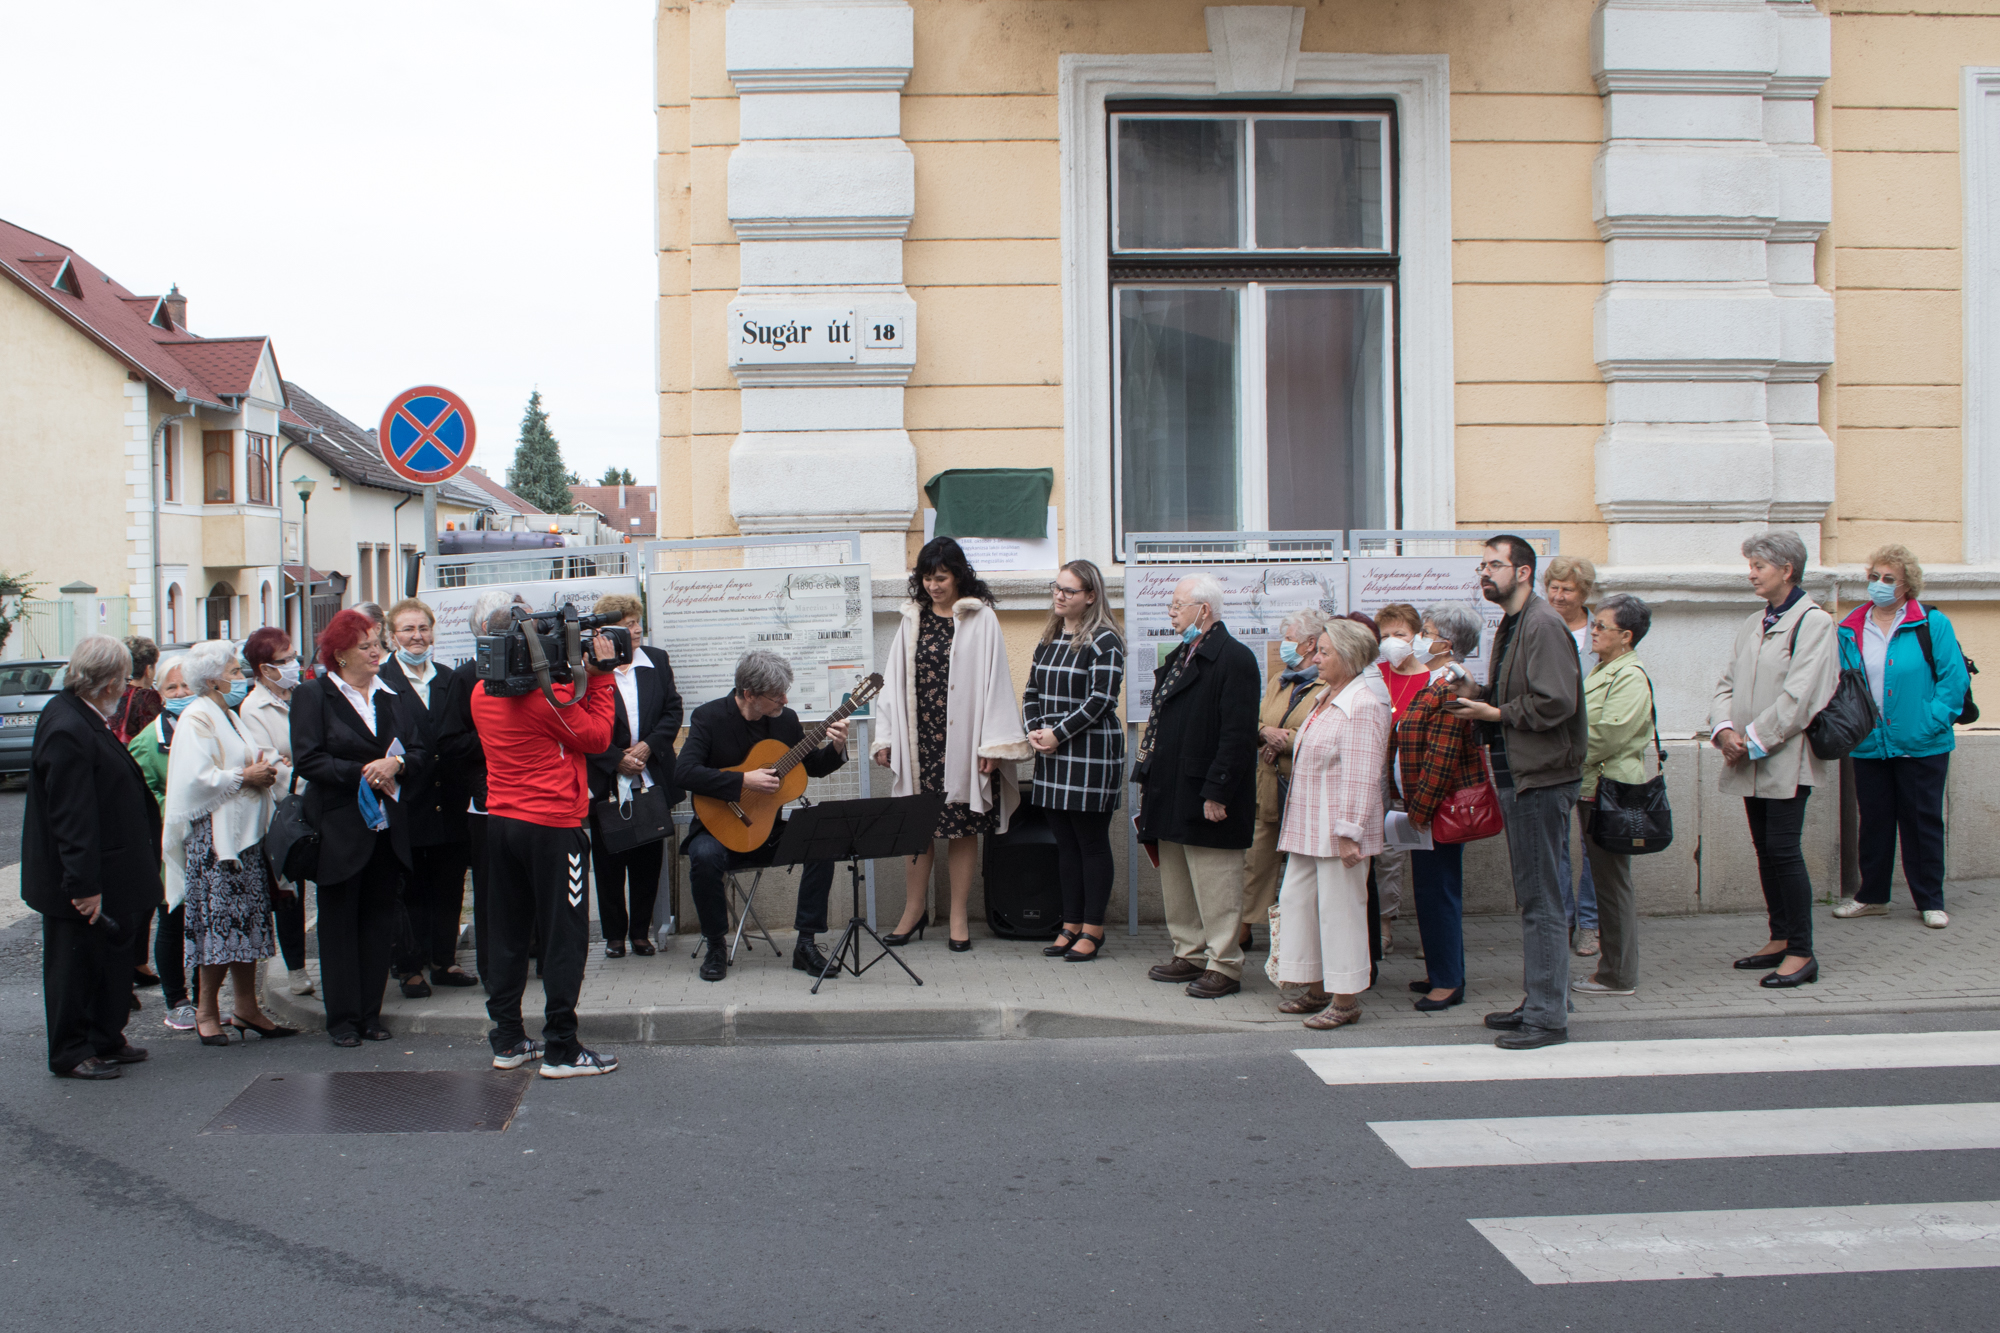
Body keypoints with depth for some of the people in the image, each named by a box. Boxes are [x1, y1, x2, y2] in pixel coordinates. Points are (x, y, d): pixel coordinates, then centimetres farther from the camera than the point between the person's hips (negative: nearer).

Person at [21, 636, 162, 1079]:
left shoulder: (79, 719, 8)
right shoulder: (66, 730, -24)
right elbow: (71, 817, -26)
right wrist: (84, 885, -26)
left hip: (108, 879, 10)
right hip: (82, 885, -10)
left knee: (112, 957, 18)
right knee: (76, 964, 3)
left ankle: (106, 1041, 30)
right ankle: (72, 1054, 15)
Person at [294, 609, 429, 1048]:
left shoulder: (394, 697, 13)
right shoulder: (313, 696, -2)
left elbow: (419, 752, 10)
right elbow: (307, 760, -11)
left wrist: (396, 763, -12)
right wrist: (362, 773, -17)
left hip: (387, 826, 5)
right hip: (339, 827, -4)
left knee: (378, 921, 7)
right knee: (339, 924, 1)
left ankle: (371, 1013, 14)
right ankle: (342, 1018, 7)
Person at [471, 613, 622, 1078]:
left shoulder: (482, 694, 4)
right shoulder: (544, 695, -17)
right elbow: (597, 737, -6)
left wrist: (581, 678, 12)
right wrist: (600, 677, -1)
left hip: (500, 822, 7)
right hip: (552, 825, -7)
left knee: (508, 933, 13)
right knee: (565, 935, 0)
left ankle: (507, 1040, 19)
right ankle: (560, 1050, 2)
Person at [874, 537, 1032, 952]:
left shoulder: (981, 619, -2)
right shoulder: (913, 619, 9)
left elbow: (994, 680, -6)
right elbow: (895, 680, 11)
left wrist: (993, 744, -11)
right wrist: (886, 738, 7)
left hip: (962, 739, -3)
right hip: (919, 738, 3)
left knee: (963, 827, 2)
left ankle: (958, 917, 11)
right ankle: (914, 910, 17)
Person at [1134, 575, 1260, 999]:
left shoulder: (1234, 659, -14)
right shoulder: (1180, 657, 16)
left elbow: (1238, 735, -19)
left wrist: (1217, 792, -22)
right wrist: (1148, 778, 15)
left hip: (1207, 801, -10)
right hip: (1172, 797, 10)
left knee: (1215, 887, -3)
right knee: (1176, 883, 16)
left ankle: (1225, 967, 5)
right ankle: (1190, 954, 26)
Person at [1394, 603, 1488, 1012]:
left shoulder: (1450, 690, -19)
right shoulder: (1436, 683, 15)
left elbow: (1441, 759, -22)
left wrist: (1419, 810, -20)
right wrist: (1412, 805, 19)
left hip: (1439, 809, -11)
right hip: (1431, 807, 11)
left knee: (1436, 891, -5)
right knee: (1435, 890, 15)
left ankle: (1447, 981, 2)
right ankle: (1443, 973, 24)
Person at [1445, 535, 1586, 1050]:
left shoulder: (1543, 625, -14)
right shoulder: (1510, 626, 18)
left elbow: (1555, 702, -22)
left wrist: (1495, 713, -14)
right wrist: (1478, 694, 5)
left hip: (1541, 779, -10)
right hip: (1518, 776, 10)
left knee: (1541, 899, -7)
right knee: (1531, 897, 15)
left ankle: (1547, 1017, -2)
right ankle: (1538, 1003, 23)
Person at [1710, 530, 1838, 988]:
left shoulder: (1814, 623, -9)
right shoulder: (1753, 624, 16)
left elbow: (1798, 697, -16)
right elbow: (1728, 683, 13)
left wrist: (1754, 740, -15)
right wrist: (1725, 730, -5)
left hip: (1788, 759, -8)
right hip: (1751, 761, 8)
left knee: (1783, 850, -10)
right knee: (1764, 849, 11)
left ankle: (1801, 953, -4)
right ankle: (1780, 941, 20)